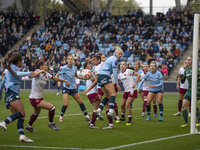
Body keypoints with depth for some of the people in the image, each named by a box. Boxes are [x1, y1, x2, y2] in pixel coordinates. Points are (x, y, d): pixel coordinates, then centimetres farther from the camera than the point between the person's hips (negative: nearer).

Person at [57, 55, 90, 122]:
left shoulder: (74, 68, 1)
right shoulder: (64, 68, -13)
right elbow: (57, 75, -5)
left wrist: (82, 77, 3)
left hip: (73, 87, 5)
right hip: (66, 88, -5)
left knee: (80, 102, 9)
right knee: (66, 104, -16)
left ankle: (86, 116, 22)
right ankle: (61, 116, 7)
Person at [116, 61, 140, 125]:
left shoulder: (128, 71, -10)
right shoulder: (120, 74, 9)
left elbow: (138, 75, -10)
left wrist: (135, 84, -16)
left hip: (132, 90, -7)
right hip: (126, 91, 7)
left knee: (127, 105, -15)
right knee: (122, 105, 13)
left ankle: (130, 121, -5)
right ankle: (122, 118, 37)